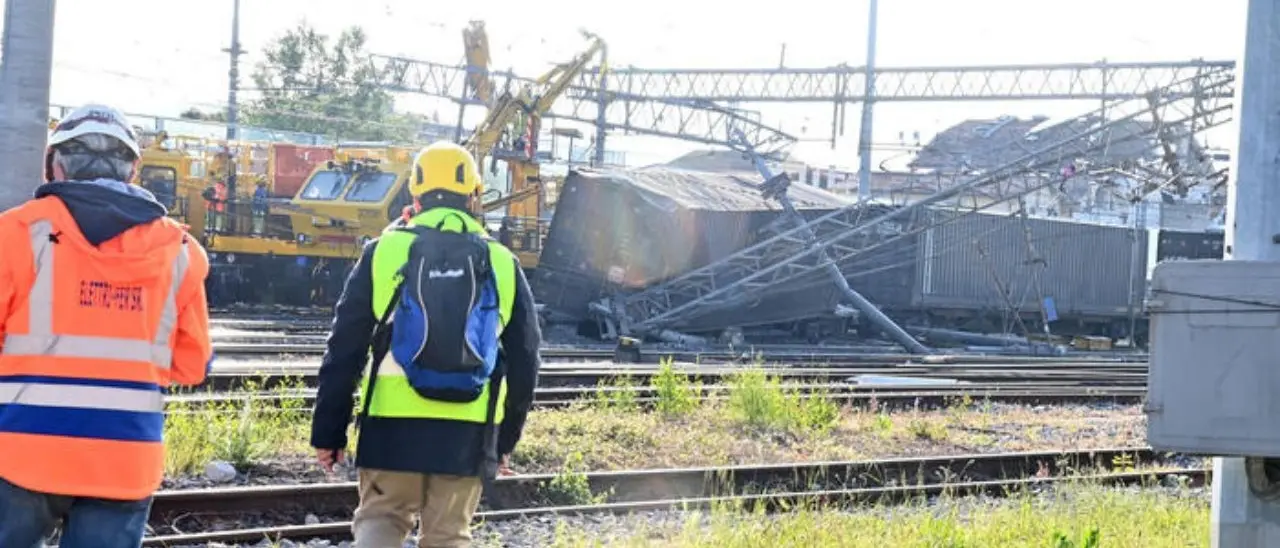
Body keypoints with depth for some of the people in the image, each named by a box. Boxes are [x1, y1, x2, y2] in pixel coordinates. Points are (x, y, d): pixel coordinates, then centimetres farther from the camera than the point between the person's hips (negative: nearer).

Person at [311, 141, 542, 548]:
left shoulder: (384, 253, -1)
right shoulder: (503, 265, 5)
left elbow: (344, 351, 1)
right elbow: (524, 362, 11)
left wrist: (328, 432, 8)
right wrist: (505, 439, 22)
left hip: (392, 426, -1)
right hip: (469, 432, 1)